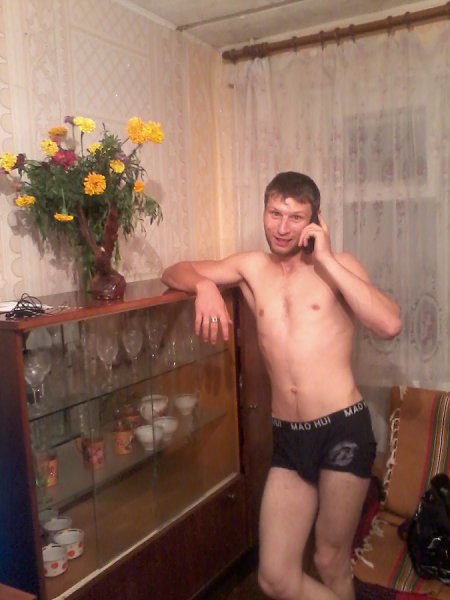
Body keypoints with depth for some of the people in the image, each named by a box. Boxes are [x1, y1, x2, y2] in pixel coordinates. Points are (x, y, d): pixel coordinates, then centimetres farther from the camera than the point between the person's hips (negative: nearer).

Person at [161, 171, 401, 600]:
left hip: (343, 429, -3)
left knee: (331, 563, 13)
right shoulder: (252, 267, 11)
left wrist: (326, 258, -12)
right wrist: (204, 285, -6)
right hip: (287, 439, 3)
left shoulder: (338, 266, 2)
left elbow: (389, 324, -14)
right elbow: (174, 273, 17)